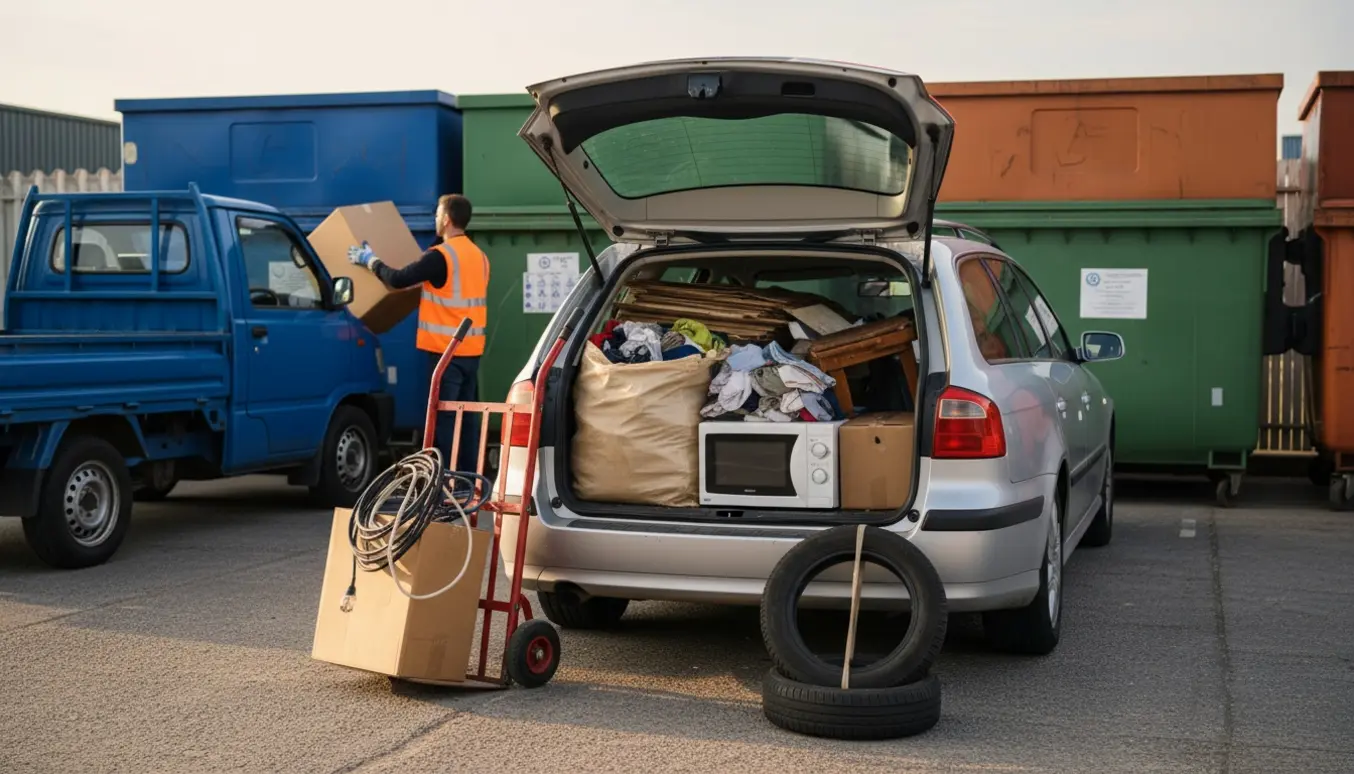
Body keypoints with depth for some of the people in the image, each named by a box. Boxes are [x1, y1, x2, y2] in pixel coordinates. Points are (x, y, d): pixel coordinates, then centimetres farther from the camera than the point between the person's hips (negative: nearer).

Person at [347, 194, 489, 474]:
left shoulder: (440, 256, -14)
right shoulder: (479, 256, 10)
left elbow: (398, 280, -12)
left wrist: (370, 260, 4)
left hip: (446, 350, -7)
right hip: (472, 350, 7)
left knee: (444, 418, -4)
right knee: (468, 417, 9)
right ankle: (469, 477, 12)